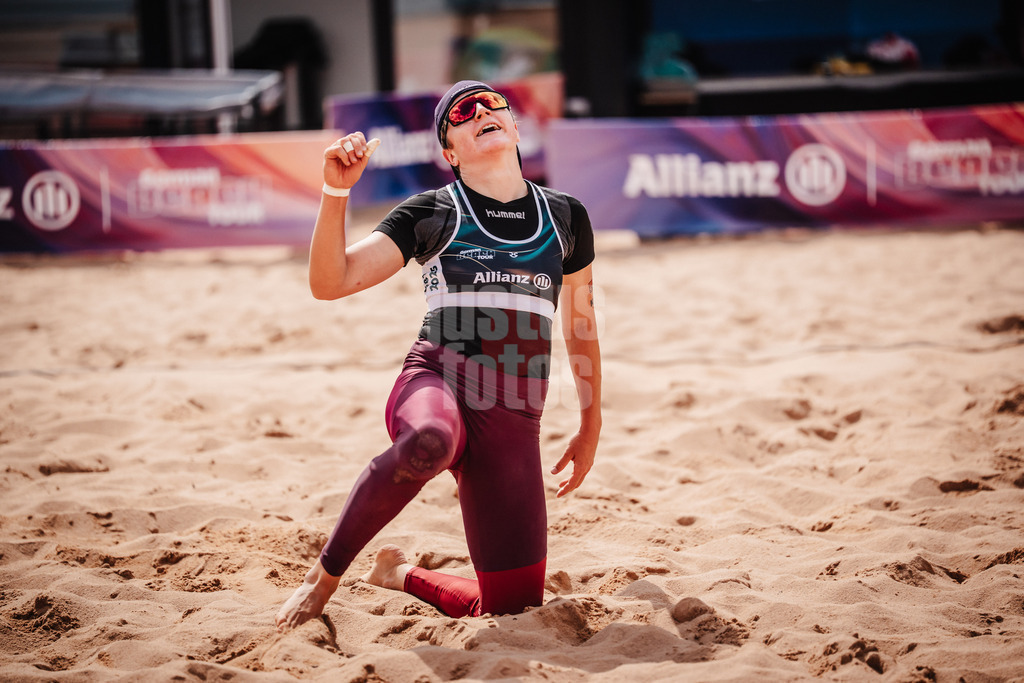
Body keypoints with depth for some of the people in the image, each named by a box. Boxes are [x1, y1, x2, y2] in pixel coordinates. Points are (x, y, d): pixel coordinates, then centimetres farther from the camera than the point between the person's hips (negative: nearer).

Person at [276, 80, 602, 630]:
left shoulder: (566, 216, 14)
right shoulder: (430, 213, 5)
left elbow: (580, 327, 25)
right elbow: (329, 282, -3)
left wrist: (590, 425, 26)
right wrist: (336, 191, -15)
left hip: (514, 423, 4)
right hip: (435, 385, -4)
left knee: (514, 605, 0)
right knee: (429, 441, -43)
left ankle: (401, 575, 30)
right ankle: (324, 574, -22)